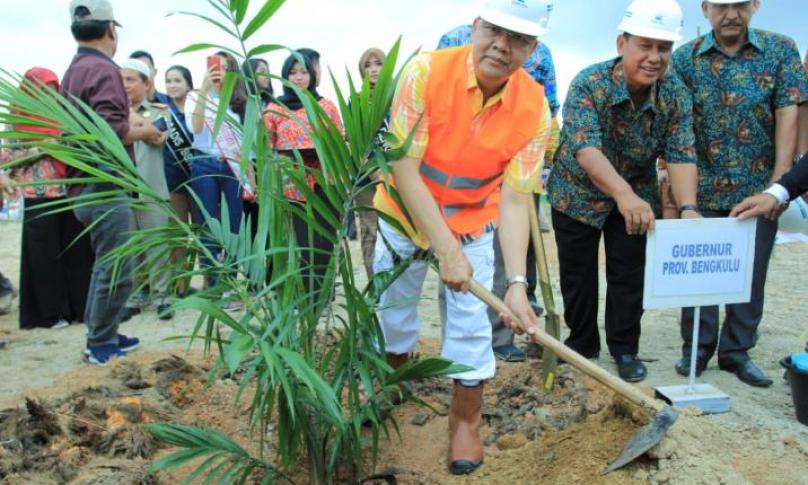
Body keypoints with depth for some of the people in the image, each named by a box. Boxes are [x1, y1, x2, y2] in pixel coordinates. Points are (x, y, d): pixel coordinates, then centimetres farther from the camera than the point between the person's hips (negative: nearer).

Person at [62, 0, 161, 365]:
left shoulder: (73, 71, 14)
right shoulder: (103, 69, -14)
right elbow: (110, 131, -24)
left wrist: (133, 129, 13)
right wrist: (144, 132, -8)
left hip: (85, 186, 10)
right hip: (106, 187, -10)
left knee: (105, 266, 19)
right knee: (116, 270, -1)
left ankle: (100, 336, 27)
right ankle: (102, 344, 8)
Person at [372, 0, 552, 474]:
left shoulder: (534, 110, -20)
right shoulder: (426, 72, -27)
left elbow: (515, 200, -20)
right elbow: (403, 169, -26)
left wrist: (517, 283, -31)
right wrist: (446, 250, -29)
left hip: (473, 221, 0)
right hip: (405, 211, 0)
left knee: (471, 320, -1)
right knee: (394, 303, 15)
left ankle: (466, 420, 20)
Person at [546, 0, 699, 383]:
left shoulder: (676, 95, -13)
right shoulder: (589, 84, -25)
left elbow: (680, 154, -19)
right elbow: (585, 148, -38)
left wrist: (687, 206, -38)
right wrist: (623, 194, -53)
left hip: (637, 197, 3)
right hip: (578, 193, -2)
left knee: (629, 276, 6)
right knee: (577, 276, 8)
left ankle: (625, 349, 23)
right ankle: (582, 344, 27)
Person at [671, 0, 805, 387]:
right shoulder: (684, 59, 0)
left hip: (759, 187, 1)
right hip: (702, 188, -1)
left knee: (751, 275, 7)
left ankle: (737, 352, 21)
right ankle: (696, 348, 19)